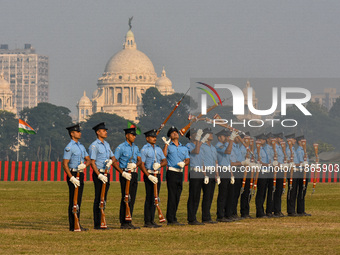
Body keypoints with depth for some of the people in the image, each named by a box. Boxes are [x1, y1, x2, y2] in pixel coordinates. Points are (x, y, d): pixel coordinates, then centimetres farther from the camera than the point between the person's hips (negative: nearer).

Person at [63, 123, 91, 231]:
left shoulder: (81, 146, 16)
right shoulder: (69, 148, -11)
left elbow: (88, 160, 13)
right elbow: (65, 164, -16)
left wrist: (84, 165, -12)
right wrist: (71, 178, -23)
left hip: (80, 175, 8)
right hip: (73, 174, -8)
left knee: (78, 201, 10)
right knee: (73, 201, -7)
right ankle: (73, 226, -6)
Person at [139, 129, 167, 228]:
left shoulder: (158, 149, 14)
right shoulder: (144, 149, -5)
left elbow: (165, 161, 10)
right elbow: (142, 165, -11)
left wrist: (159, 164, -13)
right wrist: (149, 176, -20)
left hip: (158, 175, 7)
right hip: (149, 175, -7)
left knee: (155, 198, 8)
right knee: (149, 198, -7)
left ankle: (152, 220, 14)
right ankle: (147, 221, -5)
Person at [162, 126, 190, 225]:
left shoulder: (184, 148, 20)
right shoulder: (168, 146, 6)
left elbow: (188, 160, 11)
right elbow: (163, 156, -12)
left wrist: (184, 163, -11)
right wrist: (166, 144, -16)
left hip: (180, 172, 5)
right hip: (171, 172, -5)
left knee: (177, 197, 6)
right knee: (172, 196, -10)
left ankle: (172, 218, 12)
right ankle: (170, 220, -11)